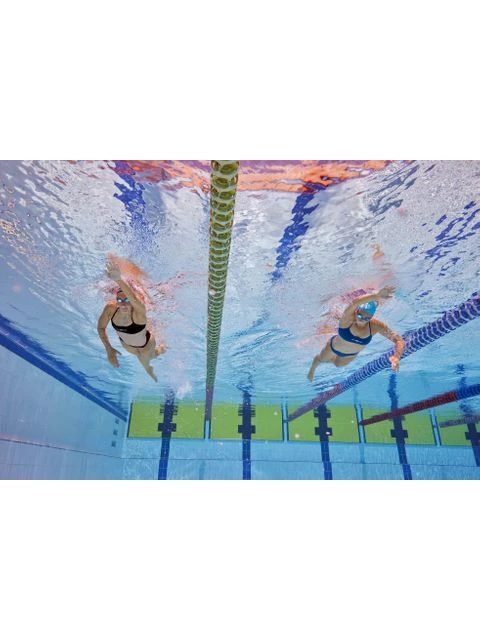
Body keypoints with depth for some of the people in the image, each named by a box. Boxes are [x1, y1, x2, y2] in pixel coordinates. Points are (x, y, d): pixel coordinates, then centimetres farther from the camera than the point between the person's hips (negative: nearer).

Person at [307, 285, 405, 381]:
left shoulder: (375, 326, -35)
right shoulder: (348, 319, -45)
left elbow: (400, 340, -35)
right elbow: (354, 302, -69)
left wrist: (396, 356, -55)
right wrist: (377, 296, -83)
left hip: (352, 355, 4)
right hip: (333, 348, -3)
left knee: (338, 364, 35)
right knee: (321, 359, 29)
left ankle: (331, 359, 73)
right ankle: (312, 369, 66)